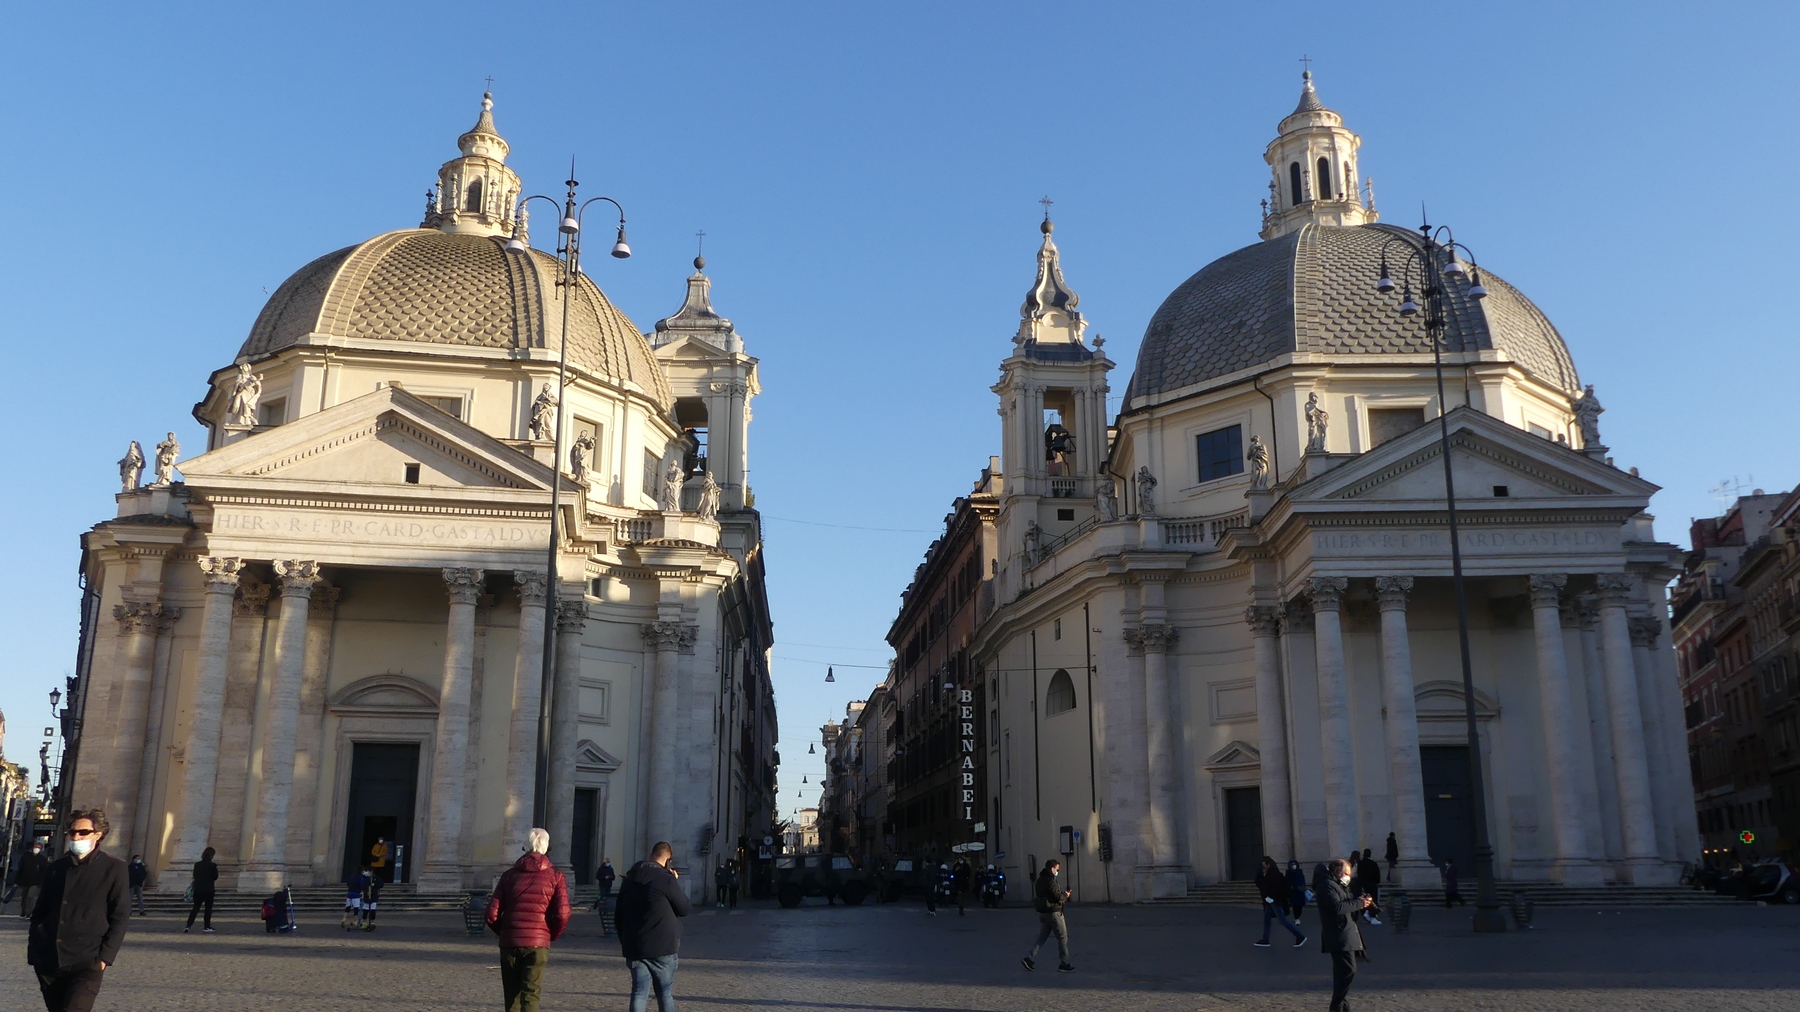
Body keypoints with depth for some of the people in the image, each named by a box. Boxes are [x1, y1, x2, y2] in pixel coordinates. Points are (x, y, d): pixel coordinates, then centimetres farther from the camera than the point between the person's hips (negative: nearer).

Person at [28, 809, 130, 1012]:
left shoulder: (114, 869, -1)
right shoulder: (55, 867, 11)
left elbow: (120, 917, -3)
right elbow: (39, 910, 17)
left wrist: (105, 956, -10)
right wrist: (33, 950, 9)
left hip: (86, 963, -5)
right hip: (48, 960, 5)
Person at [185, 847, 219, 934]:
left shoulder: (197, 865, 0)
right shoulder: (212, 865, -11)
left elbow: (194, 876, 8)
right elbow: (215, 877, -4)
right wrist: (216, 870, 10)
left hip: (198, 890, 3)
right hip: (209, 890, -3)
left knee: (195, 908, 9)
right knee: (208, 909, 7)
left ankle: (188, 926, -1)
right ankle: (206, 927, 8)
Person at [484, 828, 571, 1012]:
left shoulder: (510, 875, 6)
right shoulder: (555, 877, 0)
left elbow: (492, 914, 1)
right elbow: (562, 914, -9)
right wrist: (551, 936, 8)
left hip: (509, 943, 2)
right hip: (538, 944, -2)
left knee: (512, 996, 14)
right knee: (530, 996, -3)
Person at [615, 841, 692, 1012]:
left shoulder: (630, 880, 10)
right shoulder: (666, 879, -12)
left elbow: (618, 917, 16)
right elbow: (686, 909, -4)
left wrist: (625, 943, 24)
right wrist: (675, 884, 5)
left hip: (634, 948, 5)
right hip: (662, 948, -5)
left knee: (639, 992, 5)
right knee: (665, 993, 8)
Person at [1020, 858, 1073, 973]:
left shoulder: (1040, 880, 12)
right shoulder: (1050, 881, -18)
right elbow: (1058, 897, -21)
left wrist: (1062, 893, 10)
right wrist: (1066, 895, -1)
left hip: (1042, 913, 9)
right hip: (1053, 913, -9)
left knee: (1042, 937, 12)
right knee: (1063, 938, 3)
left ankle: (1029, 958, 2)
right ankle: (1063, 963, 7)